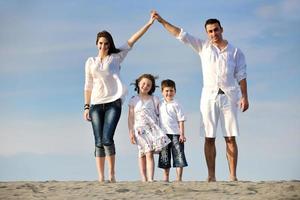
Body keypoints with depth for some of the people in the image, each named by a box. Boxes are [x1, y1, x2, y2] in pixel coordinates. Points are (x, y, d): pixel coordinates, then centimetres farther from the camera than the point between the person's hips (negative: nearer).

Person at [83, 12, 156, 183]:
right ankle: (101, 177, -1)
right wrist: (87, 106, 6)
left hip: (113, 103, -2)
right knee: (99, 142, -2)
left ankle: (112, 174, -4)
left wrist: (149, 23, -5)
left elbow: (132, 41, 1)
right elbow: (88, 86, 13)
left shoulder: (116, 57, 7)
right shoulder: (91, 62, 12)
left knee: (107, 139, -15)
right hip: (96, 104, 2)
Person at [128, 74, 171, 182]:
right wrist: (131, 132, -2)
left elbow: (158, 115, 13)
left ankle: (150, 178, -20)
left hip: (152, 128, 0)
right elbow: (131, 117, 6)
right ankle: (144, 178, 8)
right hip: (140, 129, 0)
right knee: (142, 155, 3)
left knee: (149, 153, -13)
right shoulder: (134, 100, 8)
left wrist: (158, 130, 6)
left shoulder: (154, 100, 12)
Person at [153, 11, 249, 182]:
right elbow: (181, 35, 10)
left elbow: (241, 75, 4)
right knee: (209, 138, -2)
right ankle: (211, 175, 1)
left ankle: (233, 176, -4)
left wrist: (244, 97, -6)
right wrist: (162, 21, 6)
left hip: (229, 97, -1)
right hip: (209, 96, 1)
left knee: (231, 138, -4)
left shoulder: (235, 51, 8)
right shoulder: (204, 47, 11)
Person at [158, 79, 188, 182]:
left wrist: (182, 134, -10)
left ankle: (179, 178, 0)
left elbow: (181, 120, -4)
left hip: (175, 134, -4)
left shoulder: (176, 105, -3)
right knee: (164, 157, 8)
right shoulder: (159, 104, 9)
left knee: (178, 156, -5)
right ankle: (165, 178, 15)